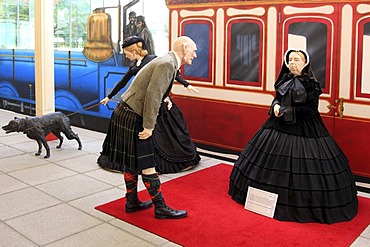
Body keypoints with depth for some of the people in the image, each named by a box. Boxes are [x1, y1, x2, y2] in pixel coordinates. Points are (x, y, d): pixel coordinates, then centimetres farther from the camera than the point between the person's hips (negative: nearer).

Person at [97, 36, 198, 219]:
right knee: (147, 166, -1)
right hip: (133, 119, -10)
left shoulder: (167, 62, 15)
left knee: (132, 163, 18)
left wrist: (147, 125, 16)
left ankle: (132, 202, 30)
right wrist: (149, 127, -20)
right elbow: (152, 95, -24)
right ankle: (160, 208, 9)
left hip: (126, 115, 10)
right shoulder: (167, 64, -17)